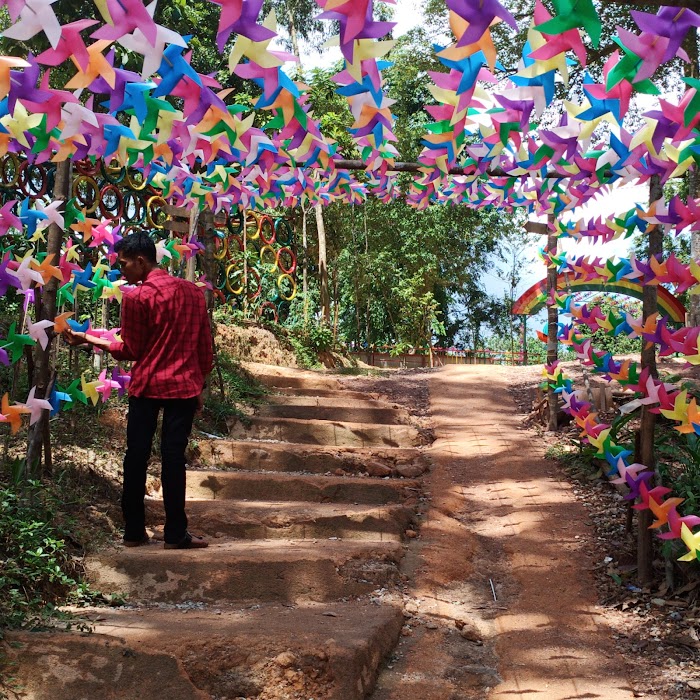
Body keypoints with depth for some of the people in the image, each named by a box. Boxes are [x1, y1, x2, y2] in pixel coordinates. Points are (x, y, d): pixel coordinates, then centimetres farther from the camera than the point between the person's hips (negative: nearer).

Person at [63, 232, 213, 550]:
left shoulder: (136, 298, -8)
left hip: (146, 386, -2)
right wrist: (200, 386, 17)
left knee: (136, 456, 7)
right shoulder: (193, 292, 5)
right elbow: (205, 346, 7)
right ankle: (175, 534, 4)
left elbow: (131, 350, -3)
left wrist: (89, 339, 8)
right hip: (184, 387, 3)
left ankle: (134, 531, 12)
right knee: (173, 457, 4)